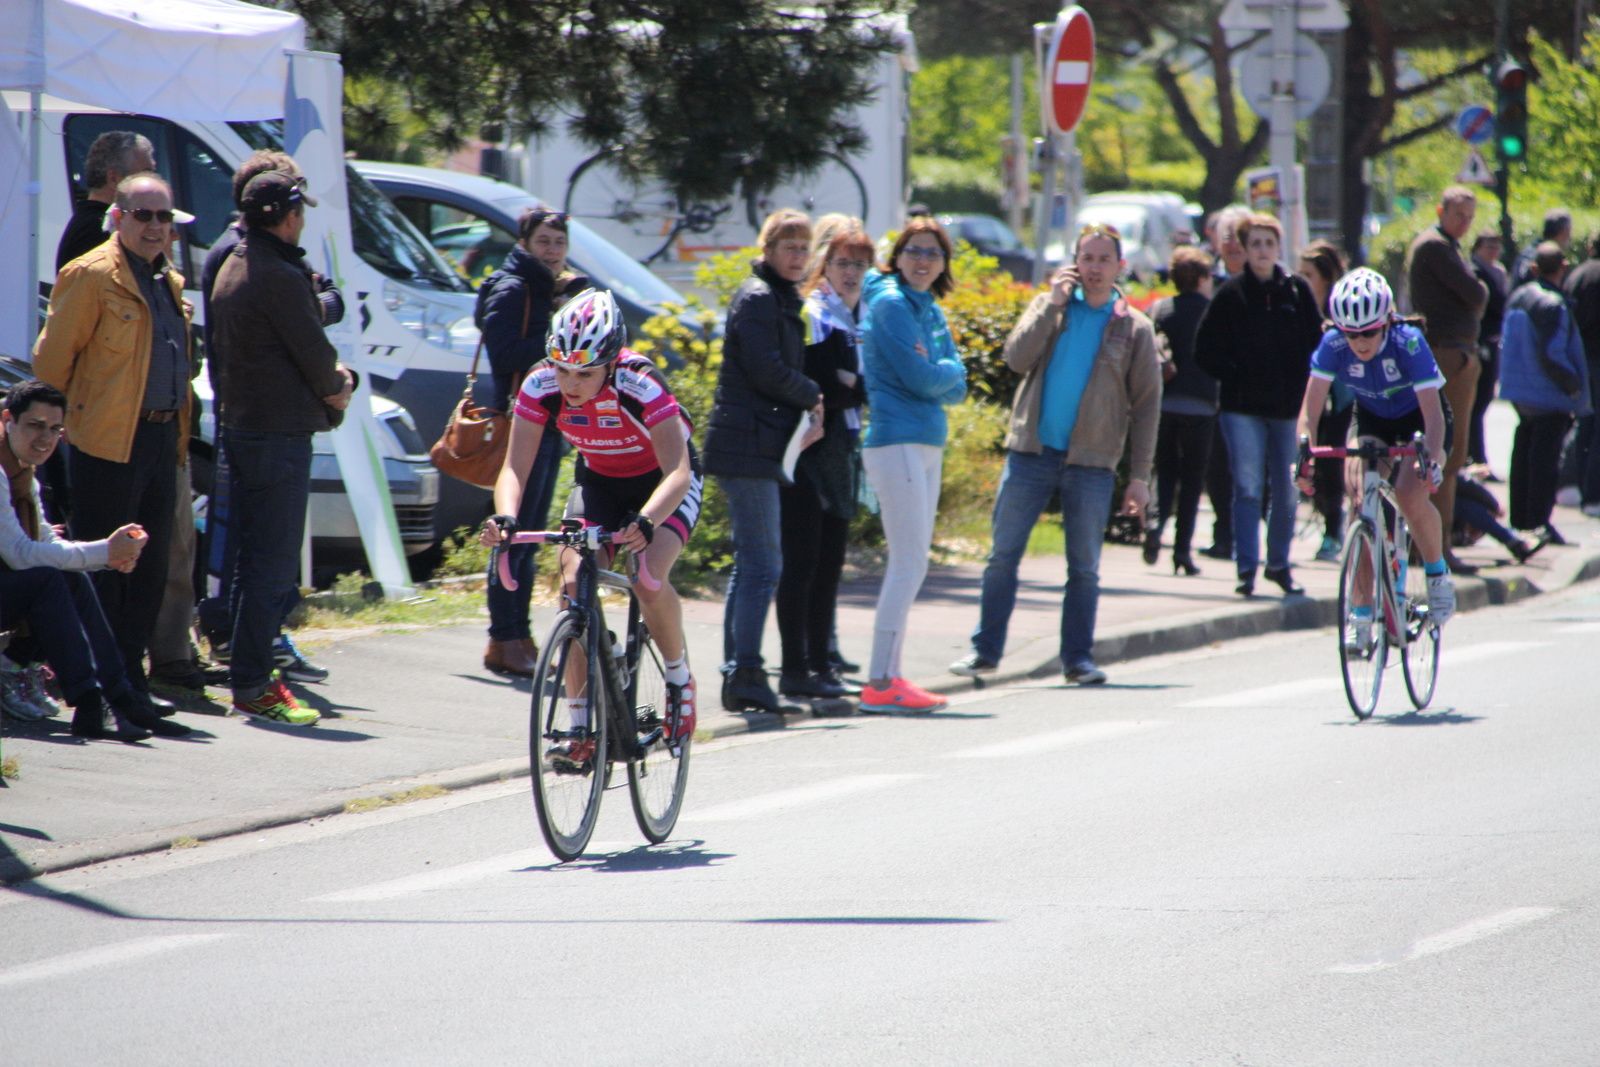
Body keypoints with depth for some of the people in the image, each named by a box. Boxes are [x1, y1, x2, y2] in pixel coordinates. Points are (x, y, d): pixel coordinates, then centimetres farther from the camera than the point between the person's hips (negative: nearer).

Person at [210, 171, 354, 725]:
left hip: (240, 425, 10)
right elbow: (313, 353, -15)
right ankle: (252, 685, -9)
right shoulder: (280, 277, -17)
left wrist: (330, 377, 5)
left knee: (254, 559, 16)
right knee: (274, 565, -8)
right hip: (280, 430, -10)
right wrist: (335, 390, 5)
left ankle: (251, 669, 22)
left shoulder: (233, 268, 14)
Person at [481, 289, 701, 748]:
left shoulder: (640, 386, -35)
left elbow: (678, 473, -41)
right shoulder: (541, 386, -25)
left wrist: (645, 522, -60)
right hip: (598, 482, 4)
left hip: (663, 485, -4)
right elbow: (516, 466, -25)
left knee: (649, 582, -26)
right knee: (574, 583, -17)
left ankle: (679, 679, 3)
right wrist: (504, 517, -47)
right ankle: (581, 723, -5)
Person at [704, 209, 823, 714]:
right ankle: (745, 674, -15)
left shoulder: (780, 300, 19)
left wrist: (805, 416, 3)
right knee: (763, 564, -12)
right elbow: (767, 371, -20)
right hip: (748, 445, -10)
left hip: (755, 446, 10)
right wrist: (812, 397, -4)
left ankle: (737, 676, 16)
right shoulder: (758, 299, -11)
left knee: (751, 564, 13)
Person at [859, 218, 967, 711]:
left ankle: (888, 676, 13)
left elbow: (956, 389, 10)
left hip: (927, 446, 9)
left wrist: (936, 372, -10)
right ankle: (879, 684, -14)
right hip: (897, 443, -9)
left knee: (909, 564, 10)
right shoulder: (891, 304, -9)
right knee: (910, 564, -13)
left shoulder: (931, 312, 16)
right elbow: (921, 380, -16)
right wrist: (951, 370, 3)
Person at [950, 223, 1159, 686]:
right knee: (1003, 555, 2)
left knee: (1084, 566, 4)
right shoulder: (1050, 307, 9)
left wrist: (1140, 476, -2)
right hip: (1031, 452, 1)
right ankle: (985, 650, 8)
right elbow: (1017, 358, -6)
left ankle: (1078, 659, 12)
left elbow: (1146, 406, 4)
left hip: (1091, 463, -1)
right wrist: (1052, 303, -11)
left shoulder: (1134, 328, 4)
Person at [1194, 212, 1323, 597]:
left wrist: (1303, 387, -3)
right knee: (1248, 487, -9)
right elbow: (1206, 349, 3)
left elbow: (1317, 345, 8)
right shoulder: (1231, 293, 1)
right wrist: (1234, 377, -5)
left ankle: (1279, 563, 21)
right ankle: (1246, 568, -8)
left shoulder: (1297, 291, 5)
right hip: (1243, 408, -2)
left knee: (1286, 491, 7)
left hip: (1288, 407, 2)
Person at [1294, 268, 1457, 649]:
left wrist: (1431, 459, -53)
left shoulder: (1409, 343, -34)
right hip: (1372, 419, 3)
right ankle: (1360, 610, -12)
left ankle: (1437, 573, 0)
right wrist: (1304, 452, -41)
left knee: (1411, 495, -27)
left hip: (1417, 418, -3)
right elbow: (1310, 409, -24)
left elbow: (1433, 414, -37)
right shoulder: (1333, 346, -25)